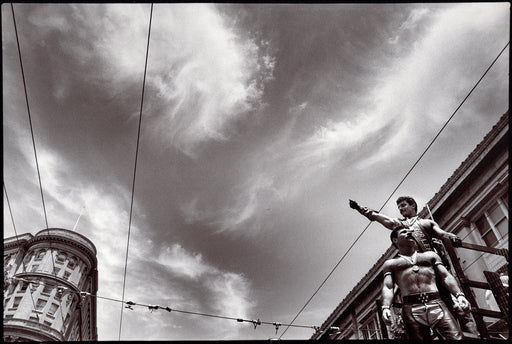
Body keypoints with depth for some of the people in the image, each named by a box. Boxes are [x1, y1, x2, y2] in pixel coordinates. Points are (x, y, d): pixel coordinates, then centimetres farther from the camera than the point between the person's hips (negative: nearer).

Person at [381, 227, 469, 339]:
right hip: (411, 308, -1)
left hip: (436, 304, 2)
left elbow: (446, 277, 18)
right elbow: (387, 287, 7)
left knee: (457, 337, -17)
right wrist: (385, 307, -12)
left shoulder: (430, 255, 28)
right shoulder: (390, 263, 19)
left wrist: (459, 295, -1)